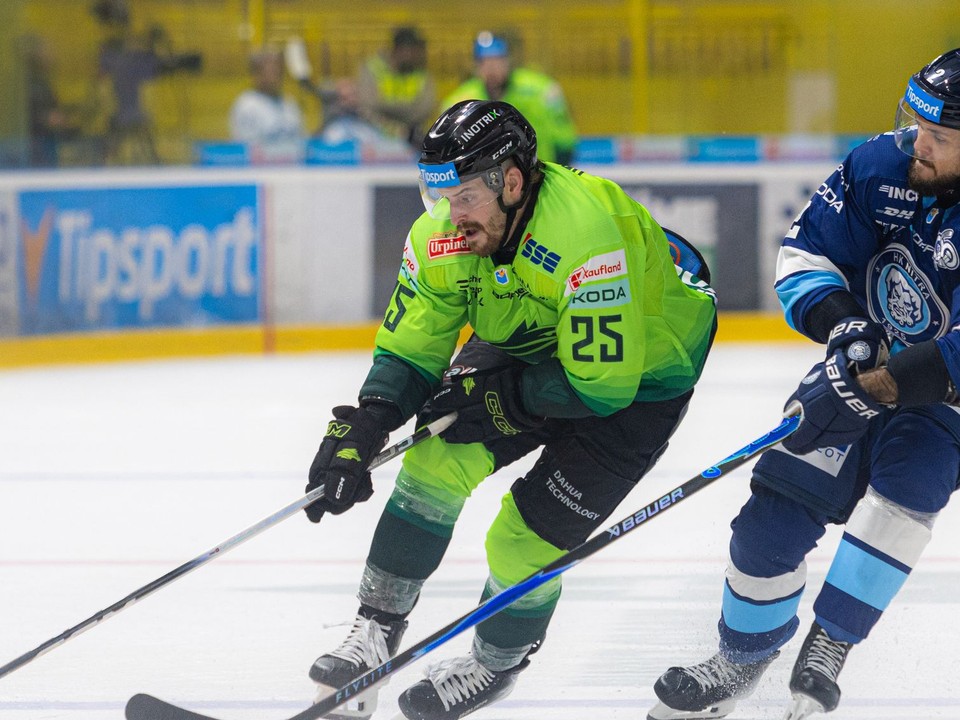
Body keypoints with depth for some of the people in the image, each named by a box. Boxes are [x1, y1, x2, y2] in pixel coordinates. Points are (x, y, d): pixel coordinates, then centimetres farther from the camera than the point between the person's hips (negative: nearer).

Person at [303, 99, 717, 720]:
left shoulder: (586, 233, -40)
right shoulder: (441, 238, -18)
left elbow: (602, 386, -34)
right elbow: (408, 353, -9)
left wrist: (496, 391, -28)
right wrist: (361, 429, -24)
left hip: (641, 372, -6)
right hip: (530, 341, 6)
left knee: (525, 542, -9)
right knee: (437, 462, -12)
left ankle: (498, 661, 20)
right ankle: (378, 629, 3)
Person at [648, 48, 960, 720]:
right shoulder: (881, 166, -14)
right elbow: (806, 250, -5)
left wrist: (877, 385, -41)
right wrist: (840, 320, -23)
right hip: (868, 359, 5)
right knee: (780, 506, -3)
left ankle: (828, 645, -17)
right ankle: (744, 658, 19)